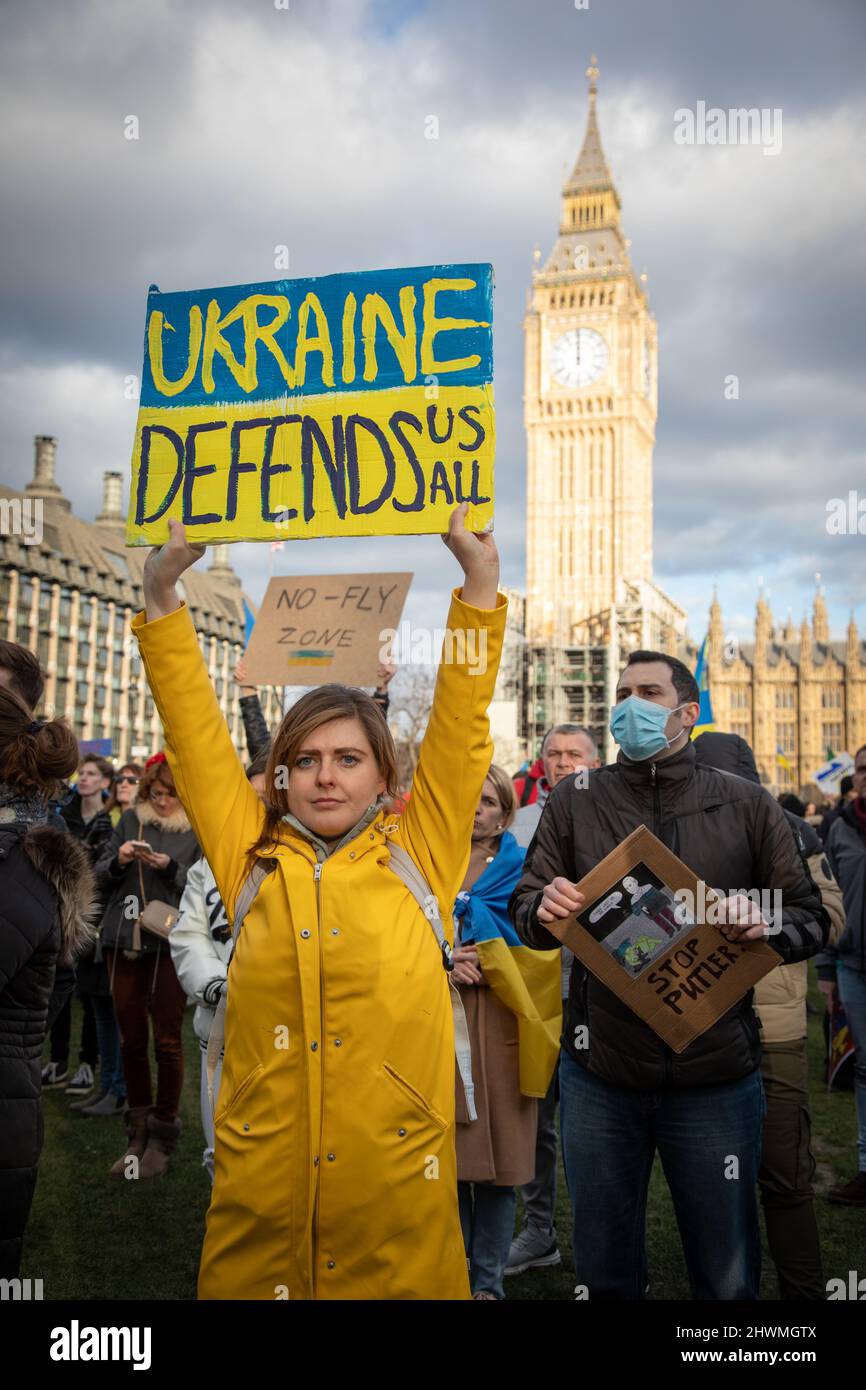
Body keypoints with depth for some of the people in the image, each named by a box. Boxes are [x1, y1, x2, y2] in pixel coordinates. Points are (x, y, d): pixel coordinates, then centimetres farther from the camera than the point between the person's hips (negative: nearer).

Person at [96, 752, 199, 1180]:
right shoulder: (130, 820, 10)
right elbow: (100, 874, 10)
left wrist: (170, 867, -20)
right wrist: (118, 860, -10)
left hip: (170, 945, -3)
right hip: (123, 942, 4)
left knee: (167, 1040, 2)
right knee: (131, 1039, 9)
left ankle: (162, 1137, 14)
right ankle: (137, 1133, 21)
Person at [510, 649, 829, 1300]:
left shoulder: (746, 805, 0)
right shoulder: (574, 803, 3)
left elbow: (812, 916, 3)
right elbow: (526, 912, 5)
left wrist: (768, 924, -19)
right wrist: (545, 908, -18)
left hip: (716, 1075, -1)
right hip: (599, 1076, 1)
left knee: (728, 1275, 14)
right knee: (605, 1270, 16)